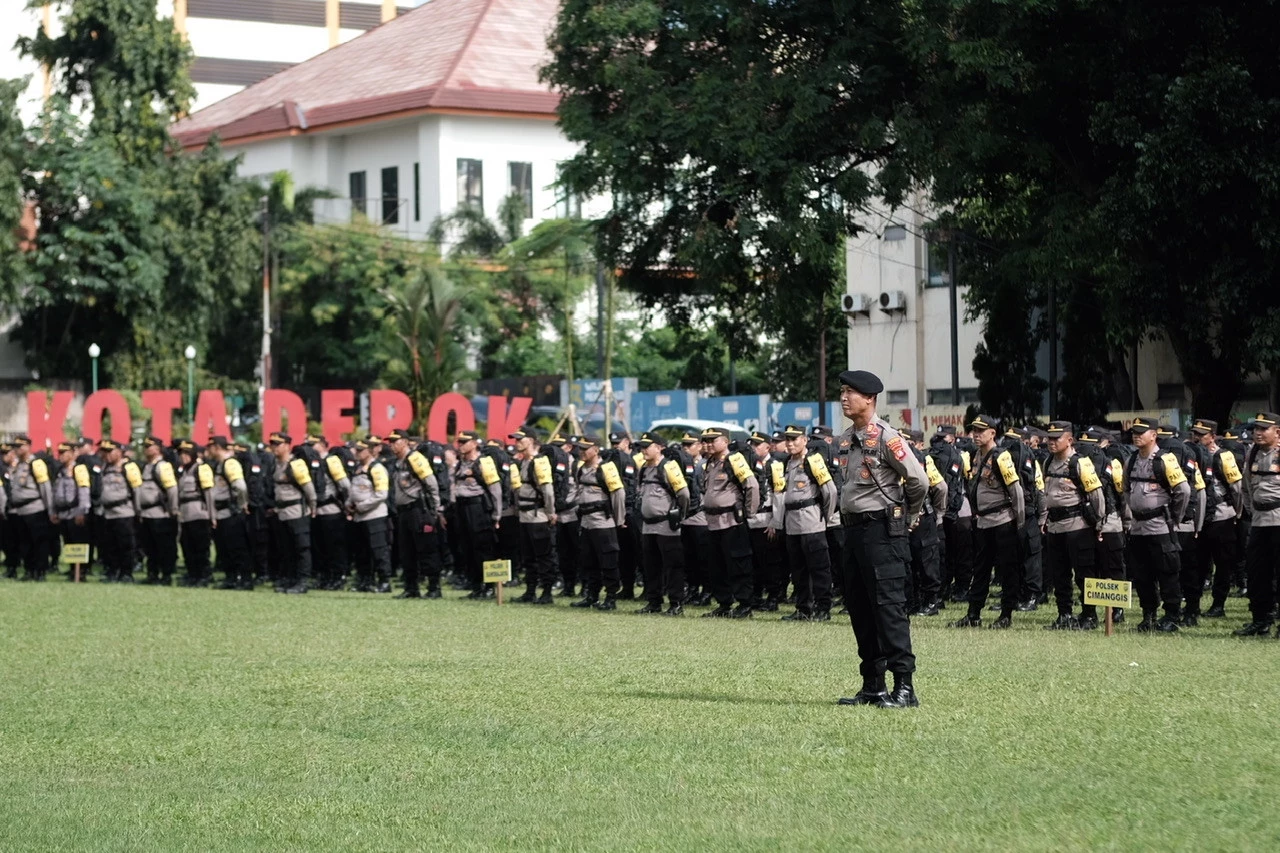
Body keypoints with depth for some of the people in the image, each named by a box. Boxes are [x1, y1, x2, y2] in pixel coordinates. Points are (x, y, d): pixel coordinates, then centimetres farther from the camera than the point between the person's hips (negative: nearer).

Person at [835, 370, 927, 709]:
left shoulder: (885, 436, -13)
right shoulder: (847, 439, 12)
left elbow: (918, 480, -13)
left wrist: (907, 517, 1)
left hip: (882, 529, -9)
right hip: (854, 529, 9)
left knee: (889, 607, -11)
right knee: (859, 608, 11)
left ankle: (904, 687, -10)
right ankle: (872, 686, 17)